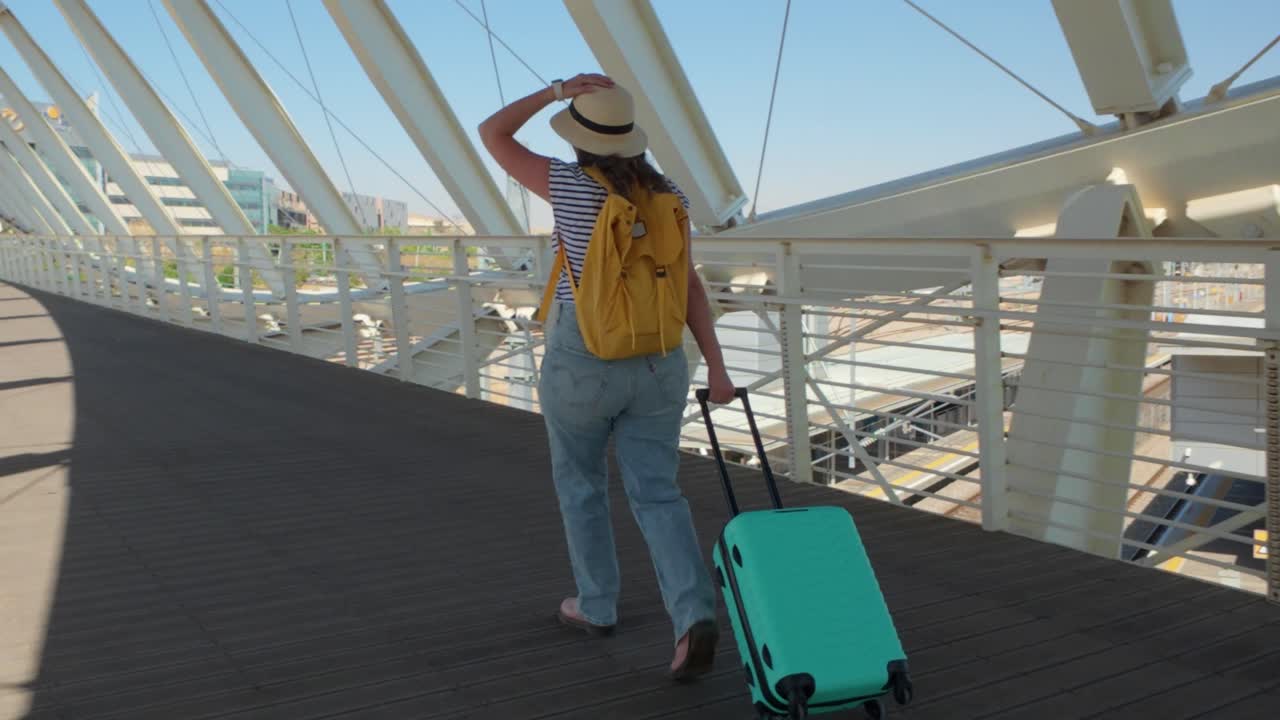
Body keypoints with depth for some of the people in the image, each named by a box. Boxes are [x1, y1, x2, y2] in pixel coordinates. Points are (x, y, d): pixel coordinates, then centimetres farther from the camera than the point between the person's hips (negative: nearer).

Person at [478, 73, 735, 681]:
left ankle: (597, 605, 30)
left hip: (580, 361, -3)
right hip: (655, 363, 4)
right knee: (656, 495, 7)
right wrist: (716, 367, 0)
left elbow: (491, 134, 0)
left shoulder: (570, 184, -10)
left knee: (578, 480, 19)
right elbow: (688, 286, -2)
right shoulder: (666, 194, 2)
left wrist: (554, 90, -7)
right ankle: (695, 618, -10)